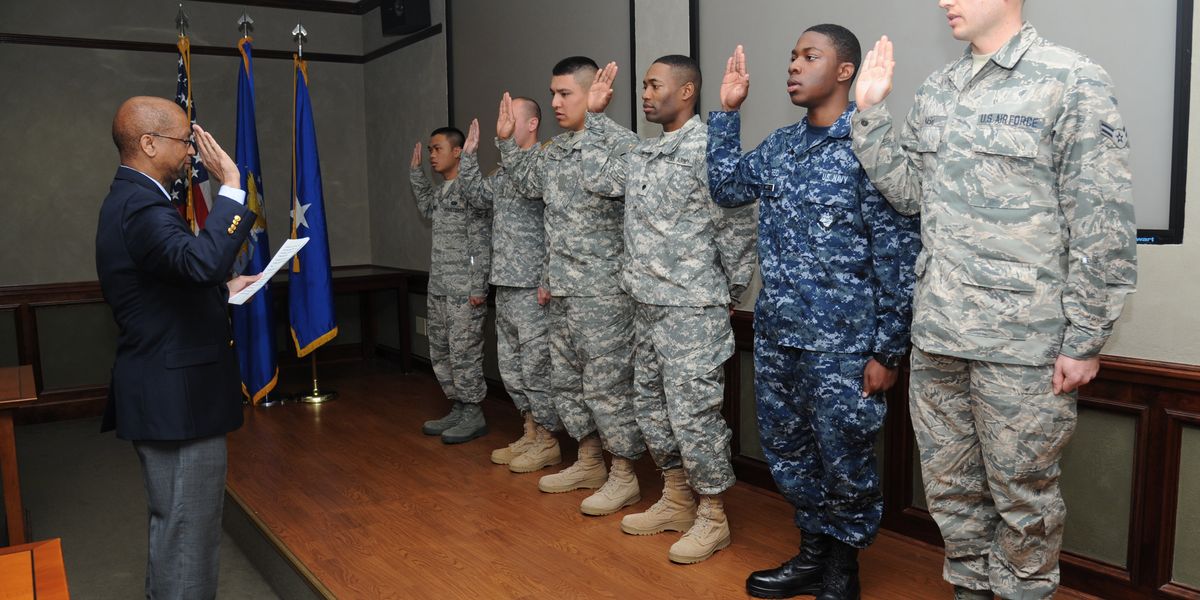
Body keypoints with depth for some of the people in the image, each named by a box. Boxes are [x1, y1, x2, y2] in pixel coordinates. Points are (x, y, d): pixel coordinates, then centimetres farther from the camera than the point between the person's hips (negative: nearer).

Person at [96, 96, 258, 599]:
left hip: (166, 392, 11)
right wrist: (231, 186, -31)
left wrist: (225, 289, 15)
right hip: (175, 398, -11)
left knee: (176, 526, 23)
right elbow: (204, 259, -40)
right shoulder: (141, 207, -20)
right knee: (188, 532, 1)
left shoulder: (131, 200, 13)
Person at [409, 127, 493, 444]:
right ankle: (458, 409, 24)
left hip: (463, 290, -9)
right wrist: (416, 171, 28)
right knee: (440, 353, 13)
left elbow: (481, 242, -15)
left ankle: (474, 416, 8)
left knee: (464, 353, -4)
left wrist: (478, 288, -19)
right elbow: (427, 208, 39)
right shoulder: (441, 191, 15)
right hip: (438, 288, 9)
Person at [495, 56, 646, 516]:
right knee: (566, 379, 16)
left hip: (602, 292, -9)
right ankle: (589, 463, 31)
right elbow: (526, 184, 28)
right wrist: (505, 140, 21)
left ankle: (624, 476, 12)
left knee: (607, 383, -2)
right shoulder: (553, 150, 13)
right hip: (561, 290, 9)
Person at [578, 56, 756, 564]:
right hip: (647, 305, 9)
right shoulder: (641, 152, 13)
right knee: (653, 407, 16)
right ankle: (676, 501, 31)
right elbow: (598, 181, 16)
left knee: (692, 413, -3)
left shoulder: (707, 146, -13)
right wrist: (595, 118, 13)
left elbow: (737, 227, -12)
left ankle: (713, 517, 14)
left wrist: (728, 293, -4)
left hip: (692, 311, -9)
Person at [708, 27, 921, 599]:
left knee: (844, 461, 7)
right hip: (775, 335, 7)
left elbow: (897, 255, -11)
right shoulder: (779, 145, 10)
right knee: (787, 451, 16)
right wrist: (727, 111, 9)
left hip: (840, 343, -6)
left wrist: (888, 350, -12)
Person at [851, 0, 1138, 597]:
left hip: (1022, 342, -5)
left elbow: (1103, 225, -10)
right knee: (949, 483, 16)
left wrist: (1085, 341, -11)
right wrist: (871, 112, 4)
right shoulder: (935, 90, 11)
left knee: (1022, 490, 9)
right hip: (937, 332, 6)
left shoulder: (1072, 81, -7)